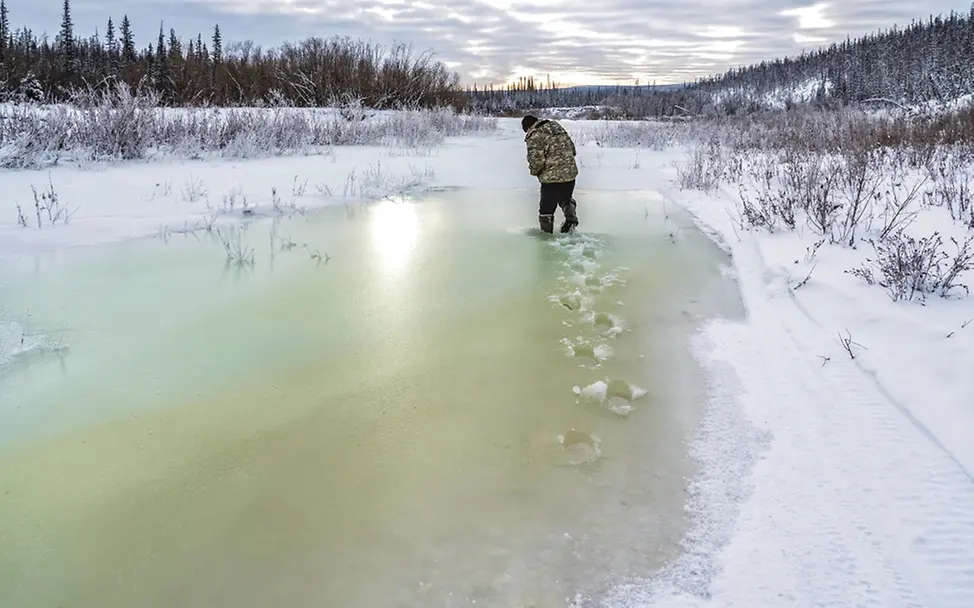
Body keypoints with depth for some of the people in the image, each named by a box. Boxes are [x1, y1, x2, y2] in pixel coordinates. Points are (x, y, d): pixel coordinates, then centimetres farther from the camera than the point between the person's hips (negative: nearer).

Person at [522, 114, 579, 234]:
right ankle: (571, 218, 11)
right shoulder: (556, 126, 11)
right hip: (570, 173, 7)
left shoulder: (534, 136, -11)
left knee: (546, 209, 9)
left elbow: (537, 160, -19)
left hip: (551, 177, -7)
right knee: (566, 198, 32)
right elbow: (572, 148, 15)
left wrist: (534, 171, 2)